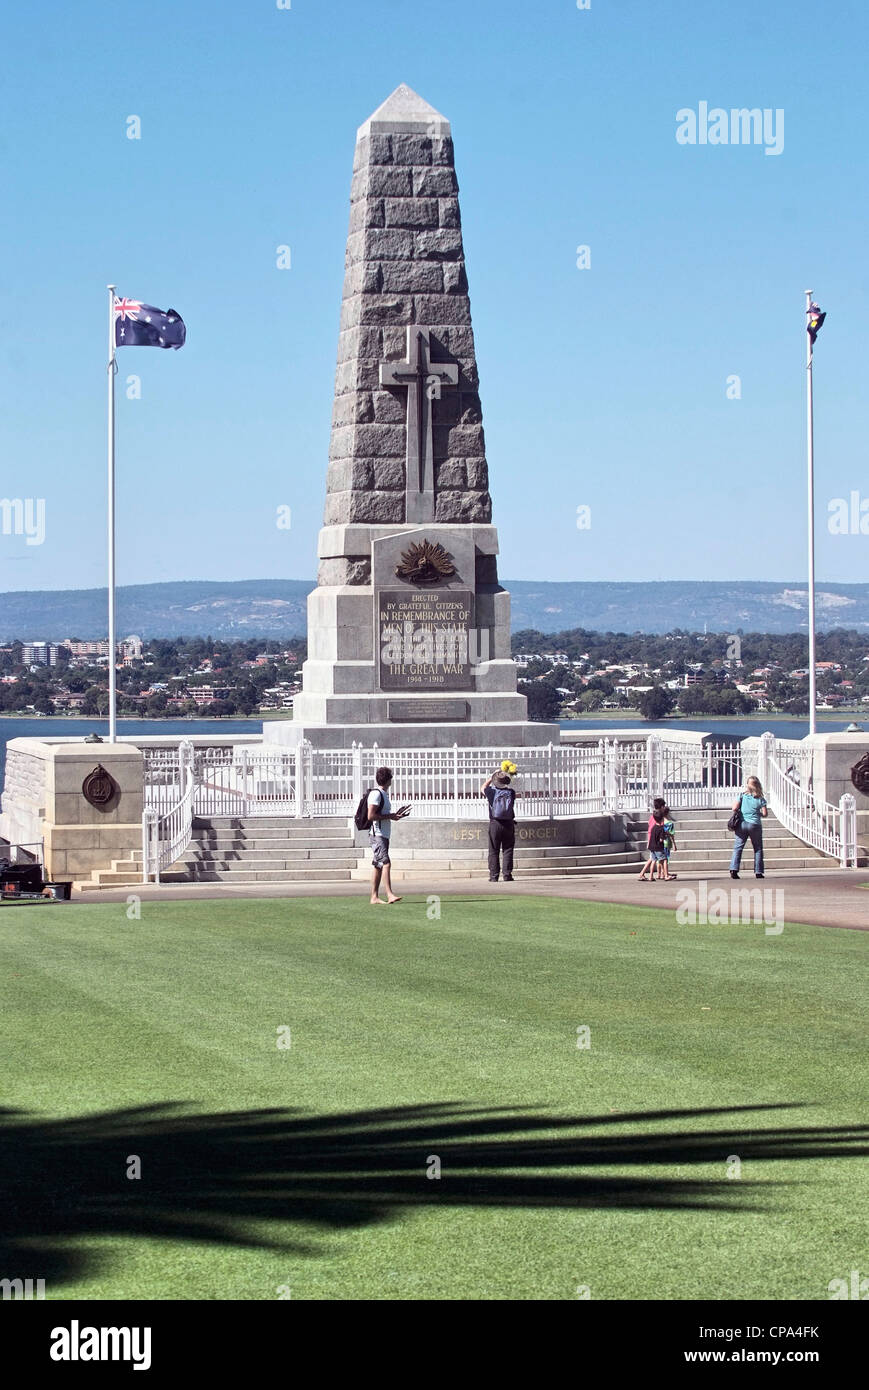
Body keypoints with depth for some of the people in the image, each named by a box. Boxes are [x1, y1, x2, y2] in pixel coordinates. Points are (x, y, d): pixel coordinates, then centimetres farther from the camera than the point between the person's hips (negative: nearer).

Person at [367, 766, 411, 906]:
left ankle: (374, 897, 9)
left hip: (384, 835, 10)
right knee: (386, 863, -17)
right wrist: (390, 816, -14)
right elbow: (371, 816, -19)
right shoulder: (376, 793, -11)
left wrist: (395, 815, 17)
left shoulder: (384, 794, 20)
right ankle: (389, 895, -23)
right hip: (378, 835, -10)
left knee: (378, 866, 8)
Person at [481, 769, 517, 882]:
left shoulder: (492, 792, -4)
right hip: (509, 824, 1)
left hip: (495, 824, -1)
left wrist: (490, 778, 29)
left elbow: (483, 788, 18)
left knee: (494, 851, 3)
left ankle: (494, 876, 1)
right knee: (507, 850, 5)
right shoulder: (511, 792, 0)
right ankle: (507, 875, 0)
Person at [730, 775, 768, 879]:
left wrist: (736, 814, 13)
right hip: (755, 825, 0)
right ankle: (758, 872, 8)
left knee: (738, 847, 2)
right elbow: (765, 814, -3)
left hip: (742, 824, 0)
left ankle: (734, 869, -13)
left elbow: (734, 808, -8)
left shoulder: (743, 795, 0)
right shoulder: (760, 798, 0)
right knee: (758, 849, 11)